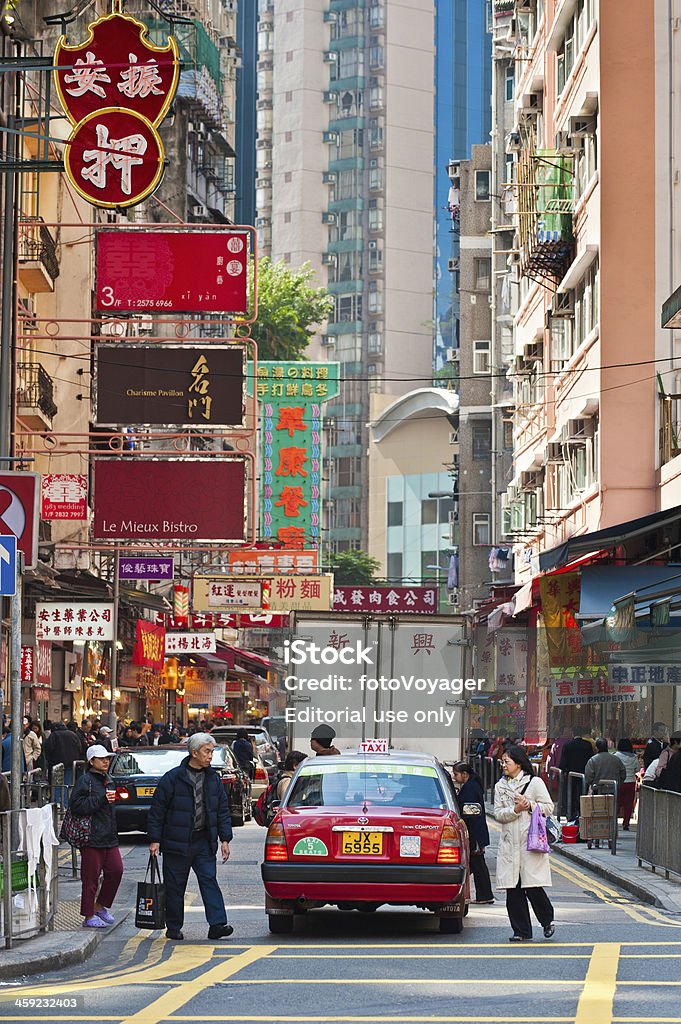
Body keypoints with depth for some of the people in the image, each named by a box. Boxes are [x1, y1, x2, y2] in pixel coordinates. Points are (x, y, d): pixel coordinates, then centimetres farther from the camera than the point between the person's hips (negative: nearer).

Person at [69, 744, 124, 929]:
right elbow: (77, 806, -20)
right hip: (92, 838, -8)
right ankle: (89, 917, 5)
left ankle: (101, 906, 21)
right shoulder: (85, 781, -9)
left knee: (116, 870, 3)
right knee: (91, 877, -3)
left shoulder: (107, 780, 17)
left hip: (109, 837, 8)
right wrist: (102, 799, -22)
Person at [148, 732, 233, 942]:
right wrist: (155, 840, -8)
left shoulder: (213, 779, 8)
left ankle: (217, 924, -12)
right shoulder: (173, 778, -7)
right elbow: (157, 810, -5)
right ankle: (173, 927, 15)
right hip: (177, 843, -3)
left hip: (204, 842, 3)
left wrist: (225, 839, 5)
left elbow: (223, 810, 13)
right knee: (175, 886, 4)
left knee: (209, 881, -7)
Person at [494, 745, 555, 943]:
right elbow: (498, 814, 5)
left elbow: (548, 807, 2)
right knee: (513, 890, 2)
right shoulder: (500, 786, 13)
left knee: (533, 887, -8)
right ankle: (521, 931, 9)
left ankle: (547, 921, 15)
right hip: (509, 843, 4)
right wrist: (515, 809, -11)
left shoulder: (534, 783, 2)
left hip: (531, 842, -4)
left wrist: (530, 805, -11)